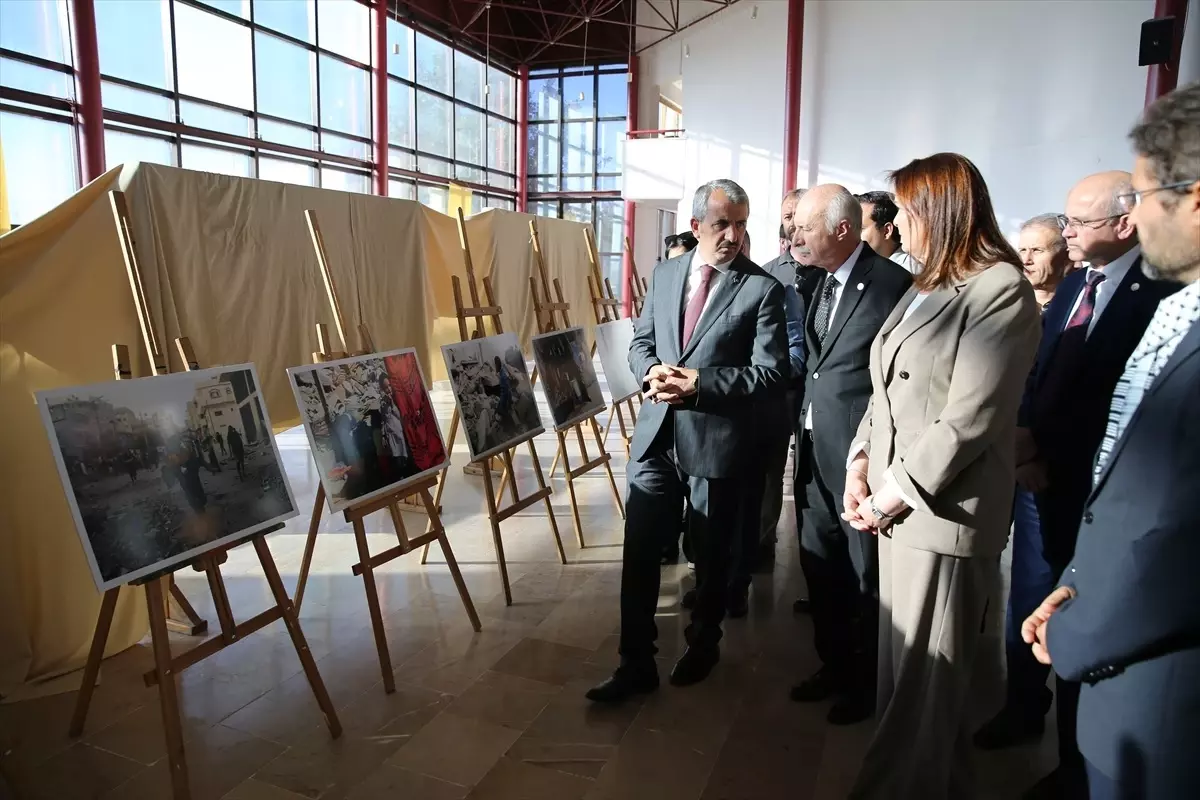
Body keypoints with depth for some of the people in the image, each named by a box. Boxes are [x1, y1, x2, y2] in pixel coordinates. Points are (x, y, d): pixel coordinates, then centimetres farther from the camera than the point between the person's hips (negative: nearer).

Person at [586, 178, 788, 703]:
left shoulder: (762, 289, -7)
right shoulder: (664, 274, 8)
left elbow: (771, 373, -12)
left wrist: (699, 382, -20)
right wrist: (652, 372, -9)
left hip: (715, 441, -3)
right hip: (656, 435, 4)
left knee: (710, 556, 14)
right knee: (639, 552, 6)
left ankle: (703, 647, 40)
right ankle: (636, 664, 21)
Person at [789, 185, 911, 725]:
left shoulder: (892, 283, -15)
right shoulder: (825, 282, 10)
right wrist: (805, 433, 8)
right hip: (816, 451, 8)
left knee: (866, 577, 10)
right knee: (821, 568, 18)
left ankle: (867, 682, 31)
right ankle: (833, 665, 38)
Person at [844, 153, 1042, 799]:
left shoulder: (1000, 291, -11)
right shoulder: (924, 287, 15)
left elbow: (969, 420, -18)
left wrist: (896, 493, -15)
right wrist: (861, 462, 2)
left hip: (943, 511, -8)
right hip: (897, 503, 8)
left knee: (923, 680, 5)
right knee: (903, 667, 17)